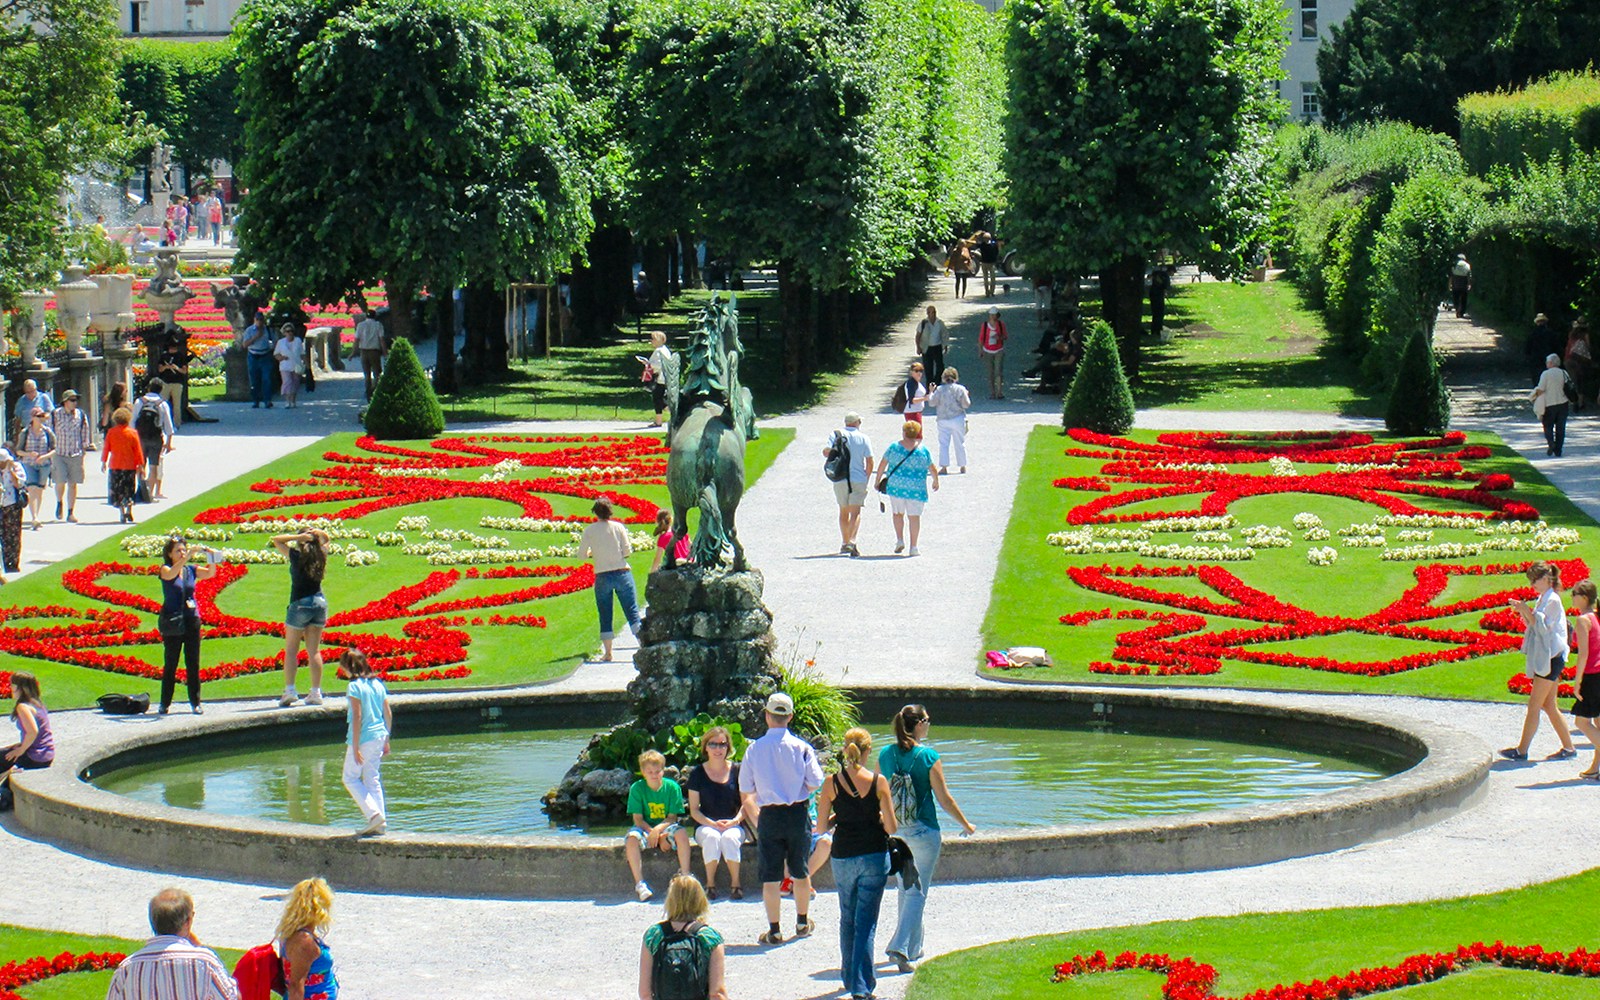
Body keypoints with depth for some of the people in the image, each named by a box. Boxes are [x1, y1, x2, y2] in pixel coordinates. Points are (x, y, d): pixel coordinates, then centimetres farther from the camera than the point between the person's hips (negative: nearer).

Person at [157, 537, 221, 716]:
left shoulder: (191, 570, 9)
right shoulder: (165, 570, -2)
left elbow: (210, 573, -3)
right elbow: (171, 573, -24)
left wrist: (212, 559, -22)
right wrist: (189, 556, -32)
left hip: (192, 620, 3)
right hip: (172, 623, -3)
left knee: (193, 663, 3)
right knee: (170, 664, 0)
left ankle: (195, 702, 7)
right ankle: (165, 703, 6)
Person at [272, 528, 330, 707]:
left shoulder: (297, 556, -10)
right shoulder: (320, 556, 2)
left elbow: (276, 540, -3)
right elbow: (325, 539, 23)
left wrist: (298, 537, -8)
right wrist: (317, 534, 2)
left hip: (300, 604, -4)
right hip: (319, 602, 5)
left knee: (291, 650, 2)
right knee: (314, 650, 6)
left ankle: (289, 690, -7)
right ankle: (316, 692, 3)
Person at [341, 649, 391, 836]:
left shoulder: (355, 687, -13)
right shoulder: (378, 684, 8)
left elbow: (357, 717, -18)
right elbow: (388, 714, 11)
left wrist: (355, 746, -17)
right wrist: (386, 740, 19)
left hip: (363, 737, -7)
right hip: (379, 736, 7)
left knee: (350, 778, 7)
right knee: (373, 780, 13)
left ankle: (374, 814, -8)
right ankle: (380, 822, 9)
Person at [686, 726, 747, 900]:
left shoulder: (736, 771, 4)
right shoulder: (698, 773, 5)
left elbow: (745, 804, 4)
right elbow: (694, 810, 3)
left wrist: (735, 821, -15)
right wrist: (712, 824, -14)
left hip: (733, 825, 0)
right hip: (705, 825, 0)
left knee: (730, 838, -35)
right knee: (711, 837, -35)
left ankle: (735, 884, -22)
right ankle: (710, 883, -22)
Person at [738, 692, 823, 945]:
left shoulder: (754, 749, -6)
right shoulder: (801, 748, -8)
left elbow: (746, 789, -2)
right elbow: (815, 783, -9)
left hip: (769, 816, -1)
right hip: (797, 813, 1)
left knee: (770, 876, 3)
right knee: (800, 872, 15)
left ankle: (774, 930, 3)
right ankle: (802, 922, 28)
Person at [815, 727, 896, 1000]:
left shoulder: (832, 783, -5)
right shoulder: (878, 782, -9)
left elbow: (821, 827, -2)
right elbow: (890, 827, -9)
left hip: (842, 857, 2)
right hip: (874, 857, -2)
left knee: (847, 919, 21)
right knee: (866, 923, -1)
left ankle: (849, 977, 31)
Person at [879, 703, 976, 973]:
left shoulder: (885, 755, 0)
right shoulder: (928, 756, -13)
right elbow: (944, 799, -9)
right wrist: (966, 825, 5)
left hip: (894, 831, 5)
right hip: (923, 831, -5)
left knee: (905, 888, 19)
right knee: (917, 892, 0)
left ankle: (913, 948, 28)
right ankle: (900, 947, -13)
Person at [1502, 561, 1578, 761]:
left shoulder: (1553, 600, -13)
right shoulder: (1542, 599, 16)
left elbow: (1543, 627, -18)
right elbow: (1533, 626, 19)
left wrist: (1527, 611, -17)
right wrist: (1522, 611, 4)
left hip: (1551, 659, -10)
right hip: (1543, 658, 10)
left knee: (1534, 705, -9)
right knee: (1549, 706, 11)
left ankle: (1521, 750, -8)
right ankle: (1568, 748, 14)